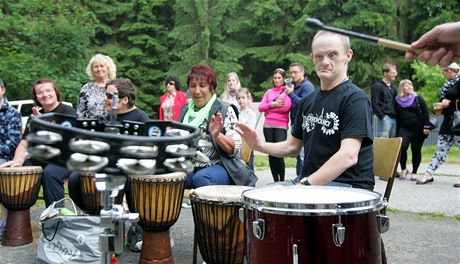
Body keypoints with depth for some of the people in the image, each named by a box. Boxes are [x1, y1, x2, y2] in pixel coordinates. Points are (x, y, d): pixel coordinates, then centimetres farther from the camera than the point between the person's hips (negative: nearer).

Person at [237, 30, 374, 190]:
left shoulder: (355, 98, -11)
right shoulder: (308, 101, 13)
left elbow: (349, 156, -22)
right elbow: (293, 146, 21)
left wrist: (307, 184, -27)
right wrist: (259, 146, 3)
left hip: (349, 186, -7)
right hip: (309, 180, 7)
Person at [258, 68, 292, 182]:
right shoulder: (269, 91, 18)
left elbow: (286, 106, -11)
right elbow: (260, 108, 9)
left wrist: (268, 109, -1)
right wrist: (273, 104, -7)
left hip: (281, 126, -4)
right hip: (268, 126, 4)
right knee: (271, 154, 4)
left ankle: (282, 180, -1)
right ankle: (275, 180, 12)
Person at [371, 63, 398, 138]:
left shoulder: (393, 87, 19)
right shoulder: (377, 86, -4)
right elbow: (374, 104, -10)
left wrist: (396, 115, 11)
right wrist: (382, 116, -16)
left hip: (394, 118, 8)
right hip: (384, 118, -8)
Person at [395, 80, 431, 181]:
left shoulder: (418, 98, 4)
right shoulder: (397, 101, 10)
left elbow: (425, 113, 0)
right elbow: (396, 116, 15)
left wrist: (426, 127, -8)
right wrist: (396, 130, 12)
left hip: (418, 130, -1)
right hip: (403, 129, 1)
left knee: (416, 151, 2)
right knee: (402, 147, -19)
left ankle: (414, 172, 14)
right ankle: (403, 169, -1)